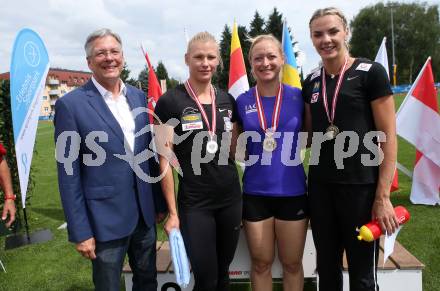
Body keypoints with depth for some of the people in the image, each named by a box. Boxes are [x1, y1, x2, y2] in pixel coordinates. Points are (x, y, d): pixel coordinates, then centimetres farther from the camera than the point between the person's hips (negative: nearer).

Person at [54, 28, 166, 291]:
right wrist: (80, 231, -10)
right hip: (105, 219, -4)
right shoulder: (71, 104, -11)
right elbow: (69, 174, -10)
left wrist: (160, 202, 11)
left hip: (145, 212, 5)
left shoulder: (139, 97, 5)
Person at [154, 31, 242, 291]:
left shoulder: (228, 100, 6)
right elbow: (165, 160, -8)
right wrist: (173, 212, -9)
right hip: (193, 203, -4)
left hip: (231, 199, 5)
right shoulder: (170, 102, -8)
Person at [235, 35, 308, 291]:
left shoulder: (298, 96, -4)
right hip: (255, 193, 1)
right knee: (261, 263, 16)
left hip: (292, 191, 0)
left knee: (292, 263, 16)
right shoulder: (242, 102, -2)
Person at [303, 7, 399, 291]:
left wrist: (383, 196, -12)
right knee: (326, 266, 16)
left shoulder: (371, 72, -6)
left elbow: (388, 136, -8)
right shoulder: (311, 82, 8)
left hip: (361, 186, -4)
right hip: (320, 186, 5)